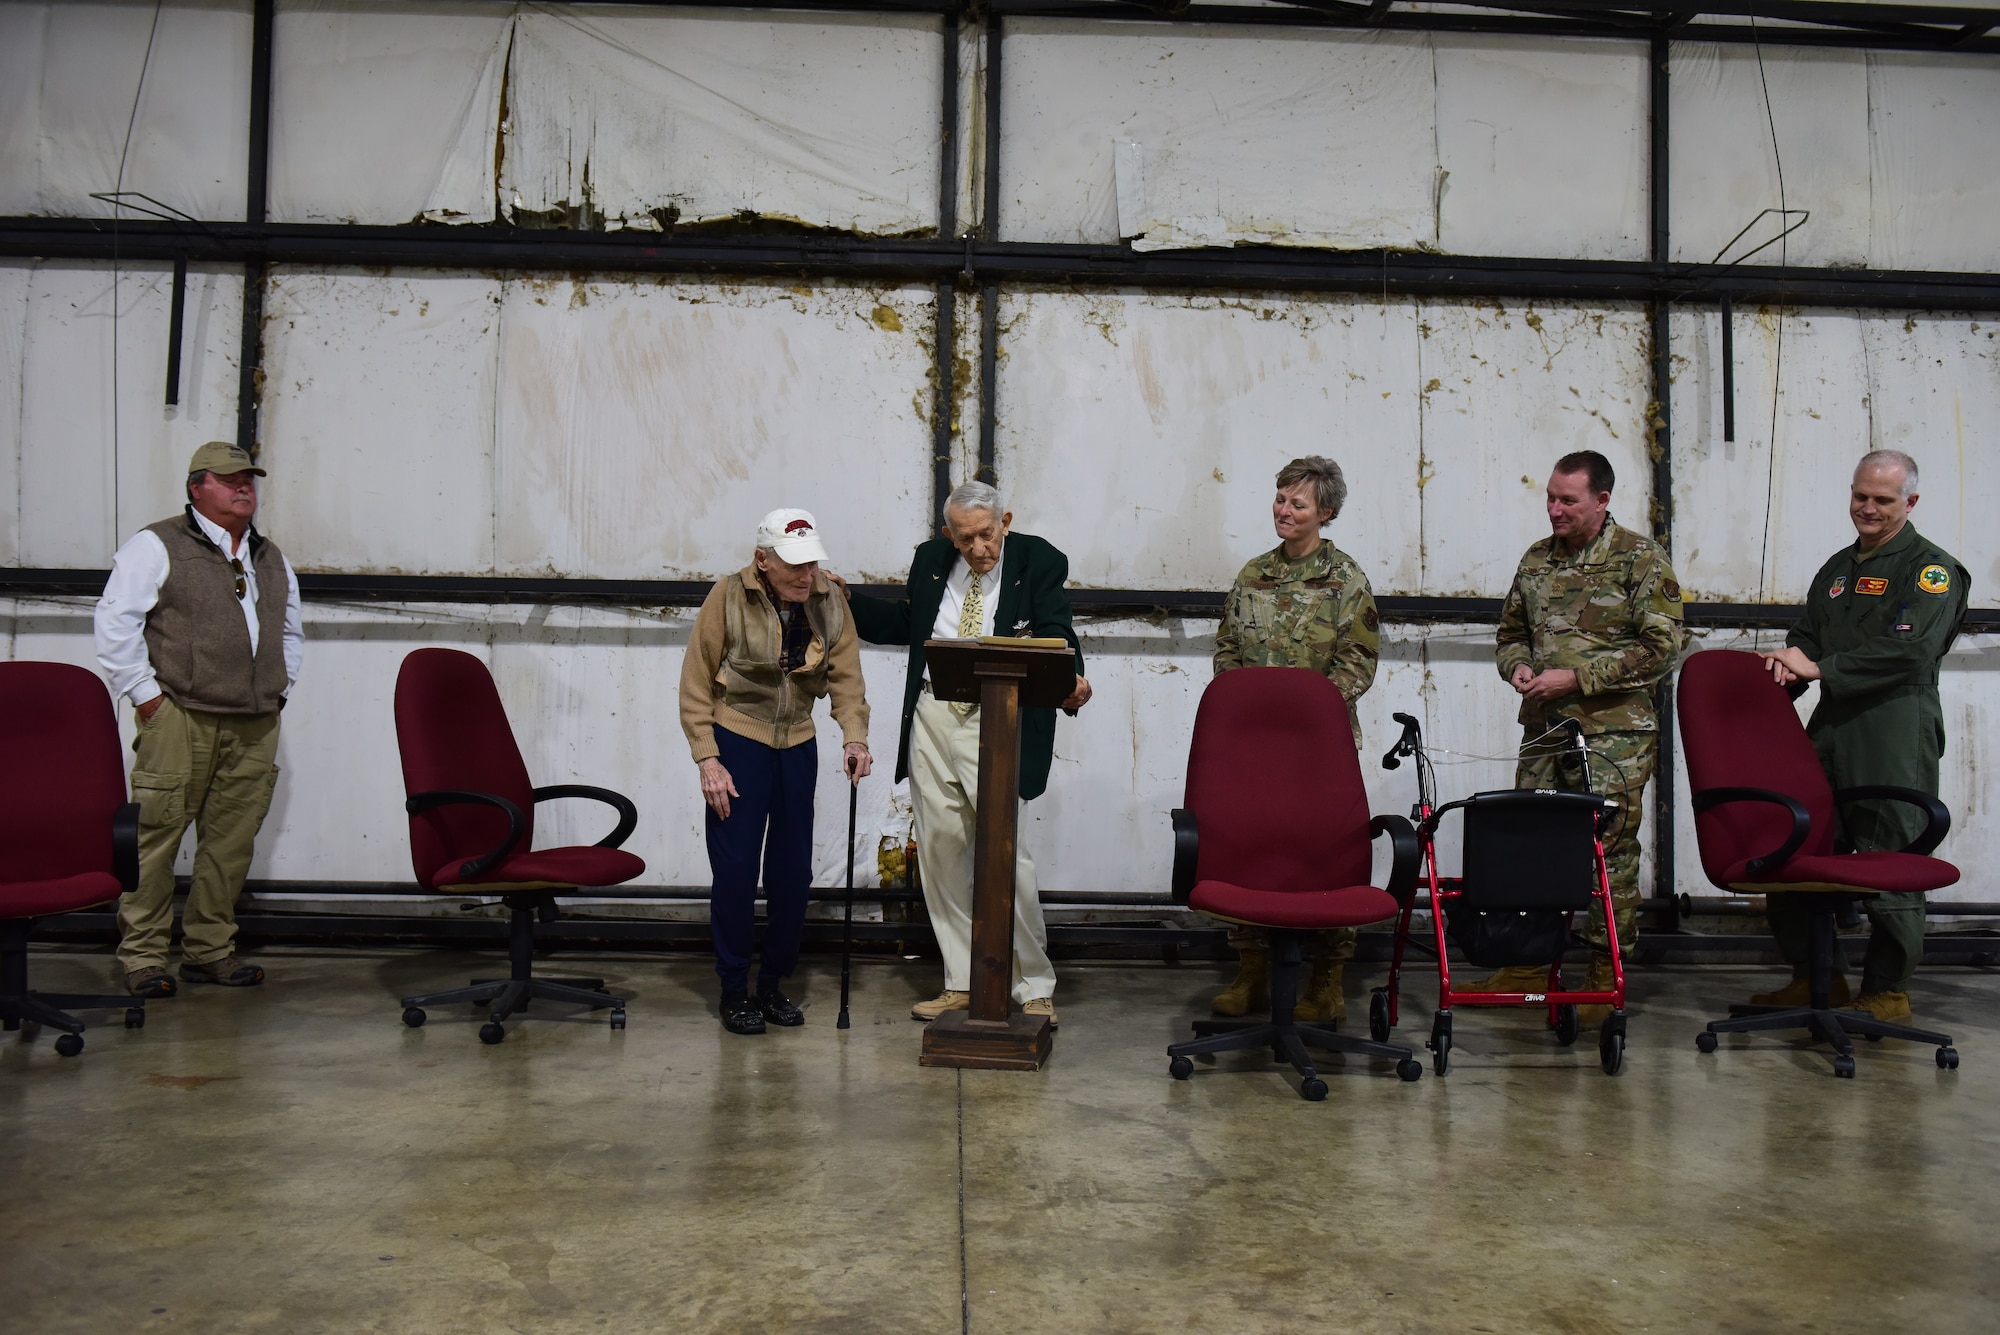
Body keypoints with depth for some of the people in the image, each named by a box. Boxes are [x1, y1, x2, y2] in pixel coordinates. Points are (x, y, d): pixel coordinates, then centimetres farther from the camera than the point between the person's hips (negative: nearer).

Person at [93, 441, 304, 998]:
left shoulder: (271, 559, 20)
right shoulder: (156, 546, 1)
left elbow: (291, 632, 30)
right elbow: (115, 622, -5)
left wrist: (278, 690, 18)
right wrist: (145, 693, -9)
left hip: (256, 728, 6)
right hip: (180, 718, -5)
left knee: (232, 841, 7)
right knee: (155, 836, -4)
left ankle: (210, 948, 17)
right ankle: (142, 956, 6)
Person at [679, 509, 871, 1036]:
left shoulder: (829, 602, -5)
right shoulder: (728, 597, -14)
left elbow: (846, 677, -3)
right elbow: (696, 686, -9)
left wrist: (855, 737, -19)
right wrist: (707, 760, -13)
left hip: (797, 745, 4)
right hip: (737, 741, -3)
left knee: (793, 873, 7)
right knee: (735, 870, -2)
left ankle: (773, 985, 24)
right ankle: (734, 991, 14)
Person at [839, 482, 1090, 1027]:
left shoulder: (1039, 561, -3)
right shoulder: (930, 560, 10)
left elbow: (1055, 633, -12)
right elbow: (904, 624, 22)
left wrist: (1071, 679, -33)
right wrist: (846, 602, 11)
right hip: (931, 718, 5)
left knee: (1006, 852, -6)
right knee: (941, 850, 9)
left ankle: (1035, 988, 11)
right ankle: (961, 983, 23)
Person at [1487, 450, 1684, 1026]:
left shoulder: (1641, 559, -4)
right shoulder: (1537, 559, 13)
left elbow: (1660, 647, -10)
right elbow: (1511, 630, 24)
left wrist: (1576, 678, -15)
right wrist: (1518, 666, 1)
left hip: (1614, 735, -5)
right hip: (1544, 729, 5)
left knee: (1609, 851, -2)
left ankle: (1605, 979, 10)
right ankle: (1528, 965, 19)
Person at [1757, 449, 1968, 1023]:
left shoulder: (1932, 567, -3)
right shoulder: (1838, 568, 21)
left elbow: (1908, 649, -17)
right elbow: (1807, 635, 26)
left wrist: (1818, 670, -14)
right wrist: (1790, 664, 2)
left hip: (1897, 733, -7)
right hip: (1832, 727, 7)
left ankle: (1888, 991, 10)